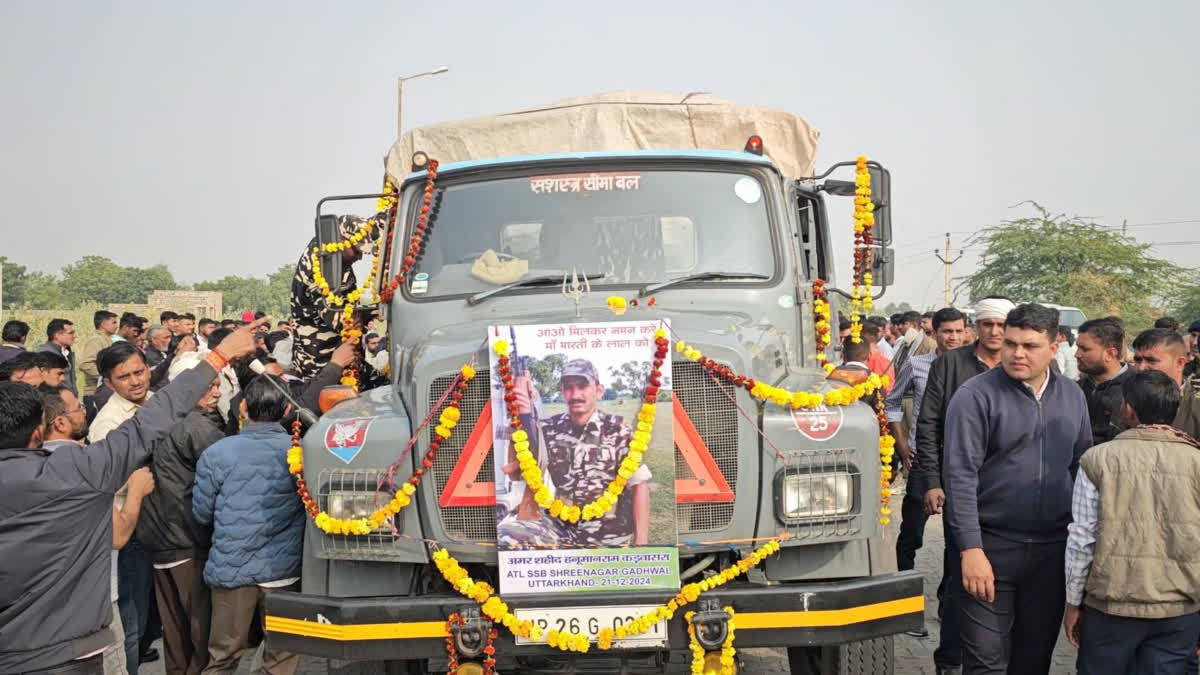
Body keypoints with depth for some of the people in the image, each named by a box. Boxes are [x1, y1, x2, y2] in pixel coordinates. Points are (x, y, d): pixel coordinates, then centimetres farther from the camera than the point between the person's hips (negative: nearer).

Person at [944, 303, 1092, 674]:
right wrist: (971, 549, -19)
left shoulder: (1072, 396, 8)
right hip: (992, 547, -5)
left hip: (1053, 548, 5)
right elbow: (960, 476, -14)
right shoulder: (976, 396, -10)